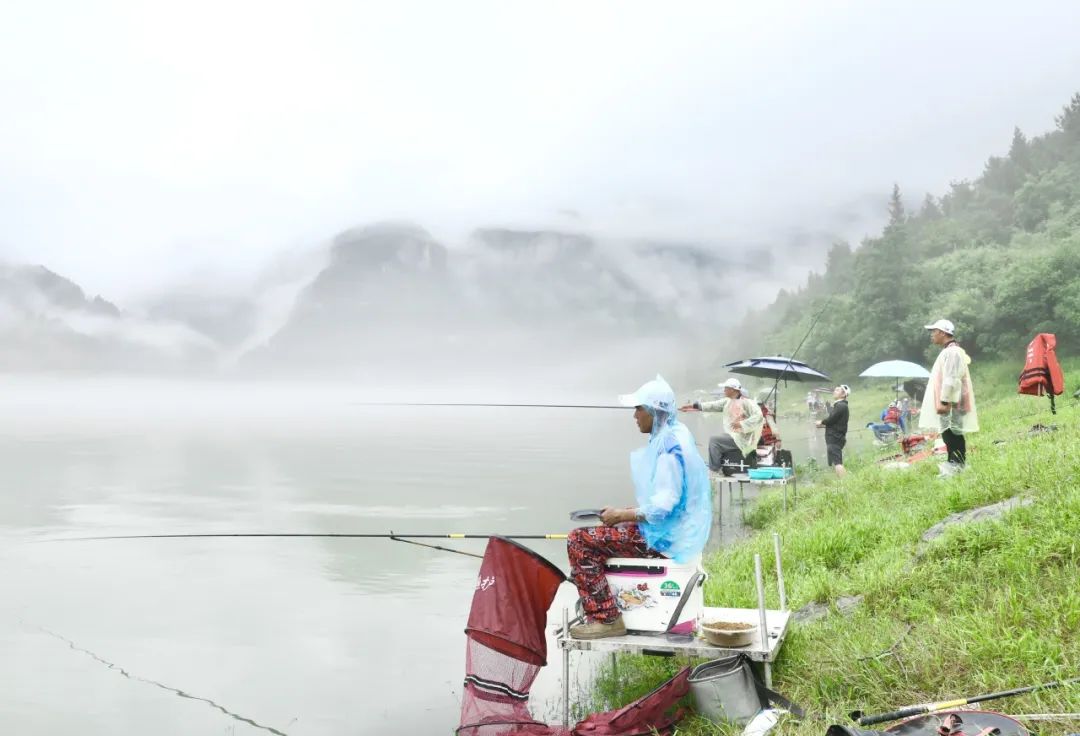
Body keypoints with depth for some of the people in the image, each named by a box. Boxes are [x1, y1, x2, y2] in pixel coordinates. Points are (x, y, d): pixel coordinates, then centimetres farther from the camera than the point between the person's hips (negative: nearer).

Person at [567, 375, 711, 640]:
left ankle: (606, 619, -8)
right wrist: (625, 512, 12)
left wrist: (622, 515, -13)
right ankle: (599, 610, 25)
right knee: (595, 538, 21)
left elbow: (663, 505, -24)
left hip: (664, 538, -11)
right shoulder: (673, 436, 12)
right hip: (669, 530, 11)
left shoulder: (670, 444, -20)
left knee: (579, 541, -12)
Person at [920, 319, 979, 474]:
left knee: (952, 435, -9)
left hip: (951, 405, -10)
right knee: (949, 434, 12)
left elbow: (951, 379, -22)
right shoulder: (948, 351, 20)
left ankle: (956, 465, -8)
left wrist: (944, 401, -24)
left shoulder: (952, 352, -14)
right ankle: (953, 463, 17)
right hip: (948, 404, 10)